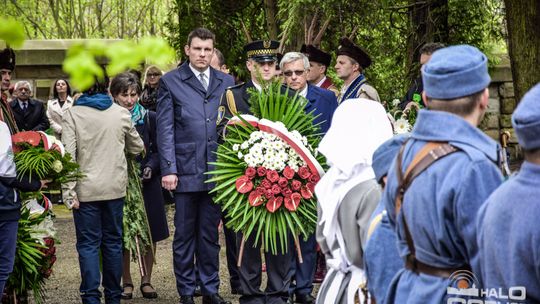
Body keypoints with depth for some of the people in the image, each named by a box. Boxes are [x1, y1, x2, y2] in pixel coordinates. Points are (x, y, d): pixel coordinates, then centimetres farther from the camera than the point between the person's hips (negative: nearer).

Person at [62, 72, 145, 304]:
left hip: (86, 189, -2)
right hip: (115, 188, 2)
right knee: (113, 242, 11)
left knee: (88, 244, 1)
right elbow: (137, 148, 14)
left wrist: (68, 191, -9)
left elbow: (68, 155, -11)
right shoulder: (121, 114, 2)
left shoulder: (72, 115, -6)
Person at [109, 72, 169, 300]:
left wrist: (150, 167, -13)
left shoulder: (149, 118, -2)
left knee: (149, 234, 5)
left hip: (147, 184, 2)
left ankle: (147, 280, 16)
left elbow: (158, 150, 5)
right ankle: (126, 282, 13)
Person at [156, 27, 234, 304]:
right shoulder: (170, 82, 1)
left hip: (217, 170, 3)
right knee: (184, 235, 4)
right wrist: (168, 169, -9)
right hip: (185, 171, -3)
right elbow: (165, 129, -3)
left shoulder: (226, 82, 11)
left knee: (210, 234, 10)